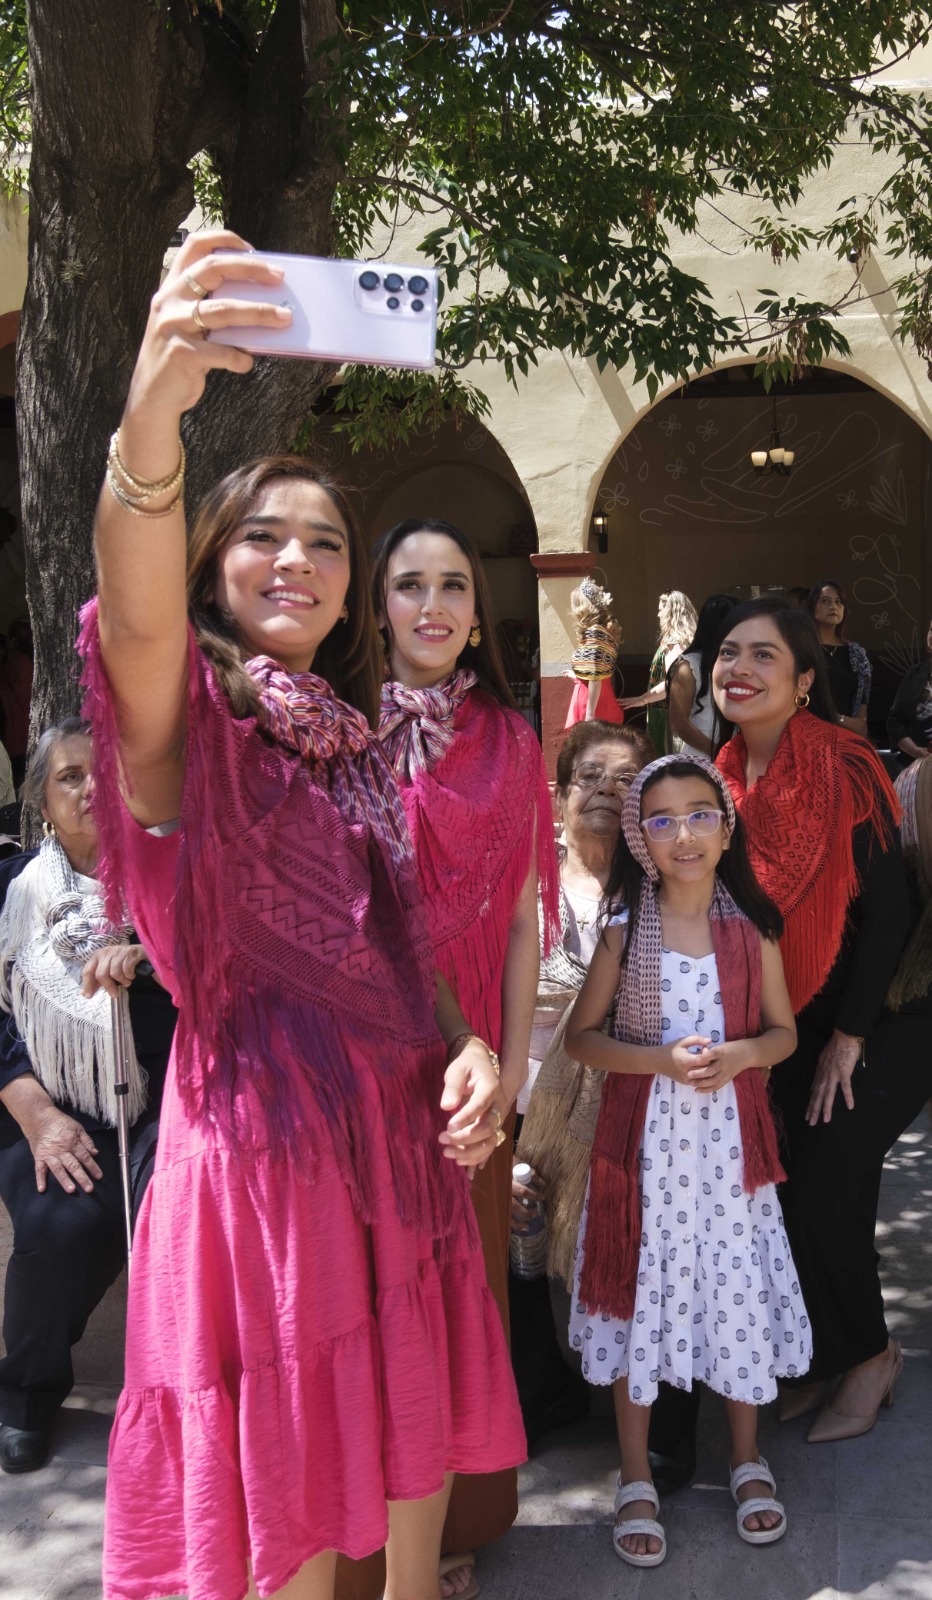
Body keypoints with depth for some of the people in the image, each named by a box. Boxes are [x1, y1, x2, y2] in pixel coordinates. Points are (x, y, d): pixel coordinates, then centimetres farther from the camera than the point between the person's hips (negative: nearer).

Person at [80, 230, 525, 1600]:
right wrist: (152, 410, -49)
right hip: (264, 1138, -6)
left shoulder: (358, 749, 13)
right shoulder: (188, 720, -7)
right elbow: (137, 616, -31)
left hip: (403, 1134, 6)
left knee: (411, 1452, 16)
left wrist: (471, 1050, -4)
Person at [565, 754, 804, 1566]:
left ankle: (748, 1459, 32)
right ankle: (637, 1479, 23)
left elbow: (784, 1029, 6)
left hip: (730, 1138, 1)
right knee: (641, 1293, 6)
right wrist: (663, 1058, -17)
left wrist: (740, 1054, -15)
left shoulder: (753, 927, -1)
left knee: (739, 1288, 9)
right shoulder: (624, 930, -5)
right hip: (646, 1140, -1)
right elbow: (581, 1034, -3)